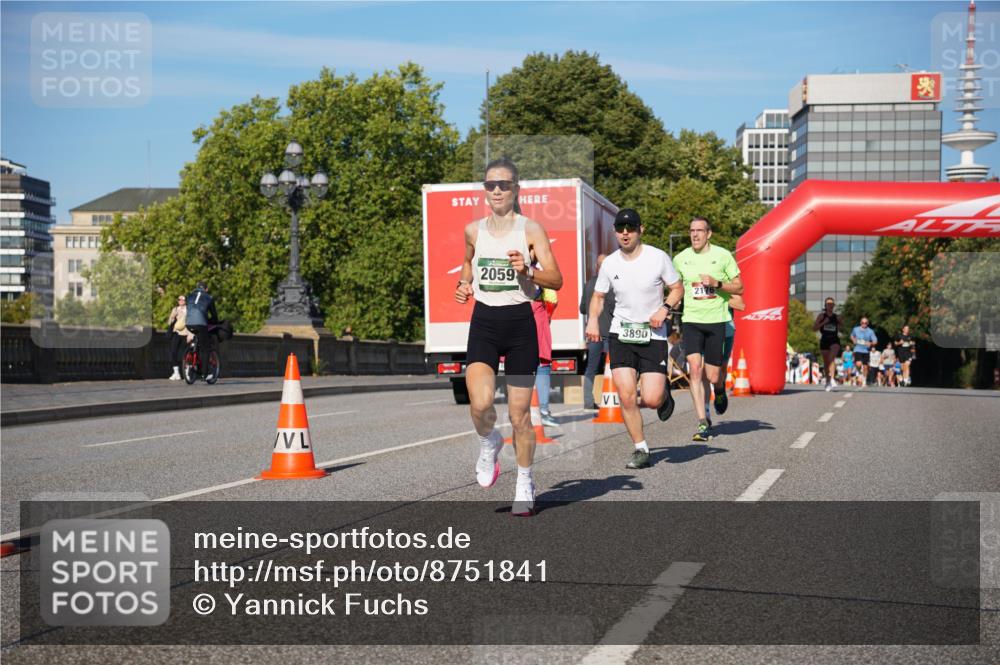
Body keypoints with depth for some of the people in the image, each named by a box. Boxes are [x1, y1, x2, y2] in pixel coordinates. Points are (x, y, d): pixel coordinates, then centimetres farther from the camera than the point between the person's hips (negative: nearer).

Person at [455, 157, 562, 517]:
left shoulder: (531, 229, -3)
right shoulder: (473, 230, 7)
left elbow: (556, 280, -5)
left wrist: (527, 271, -22)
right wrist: (464, 285, 9)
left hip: (520, 323, -2)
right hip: (483, 322, 2)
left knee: (520, 413, 4)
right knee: (480, 403, -20)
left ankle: (524, 483, 25)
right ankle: (489, 443, 15)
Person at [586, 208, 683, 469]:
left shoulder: (658, 257, -6)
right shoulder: (609, 264, 1)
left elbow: (677, 288, 4)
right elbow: (598, 296, 14)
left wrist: (665, 309, -14)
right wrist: (593, 319, -5)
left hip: (653, 335, -2)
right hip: (620, 333, 2)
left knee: (651, 399, -10)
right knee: (626, 396, -8)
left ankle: (664, 391, 28)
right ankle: (641, 450, 7)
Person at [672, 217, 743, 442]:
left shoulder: (723, 255, -1)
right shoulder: (681, 259, 5)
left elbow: (739, 288, 1)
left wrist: (716, 283, -13)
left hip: (716, 320, -1)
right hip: (691, 320, 1)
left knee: (712, 376, 0)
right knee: (695, 369, -14)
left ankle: (720, 389, 39)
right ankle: (702, 423, -10)